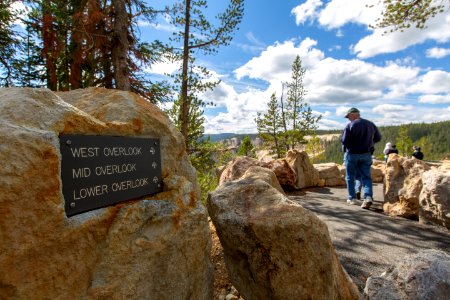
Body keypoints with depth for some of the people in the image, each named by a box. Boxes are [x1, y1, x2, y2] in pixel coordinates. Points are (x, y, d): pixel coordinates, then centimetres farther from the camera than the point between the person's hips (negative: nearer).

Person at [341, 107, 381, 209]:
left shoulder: (350, 125, -13)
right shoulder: (370, 124, 5)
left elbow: (344, 141, -17)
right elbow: (378, 138, 14)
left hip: (352, 154, -4)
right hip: (366, 154, 4)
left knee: (350, 177, 9)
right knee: (366, 177, 7)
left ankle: (352, 198, 14)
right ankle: (368, 196, -10)